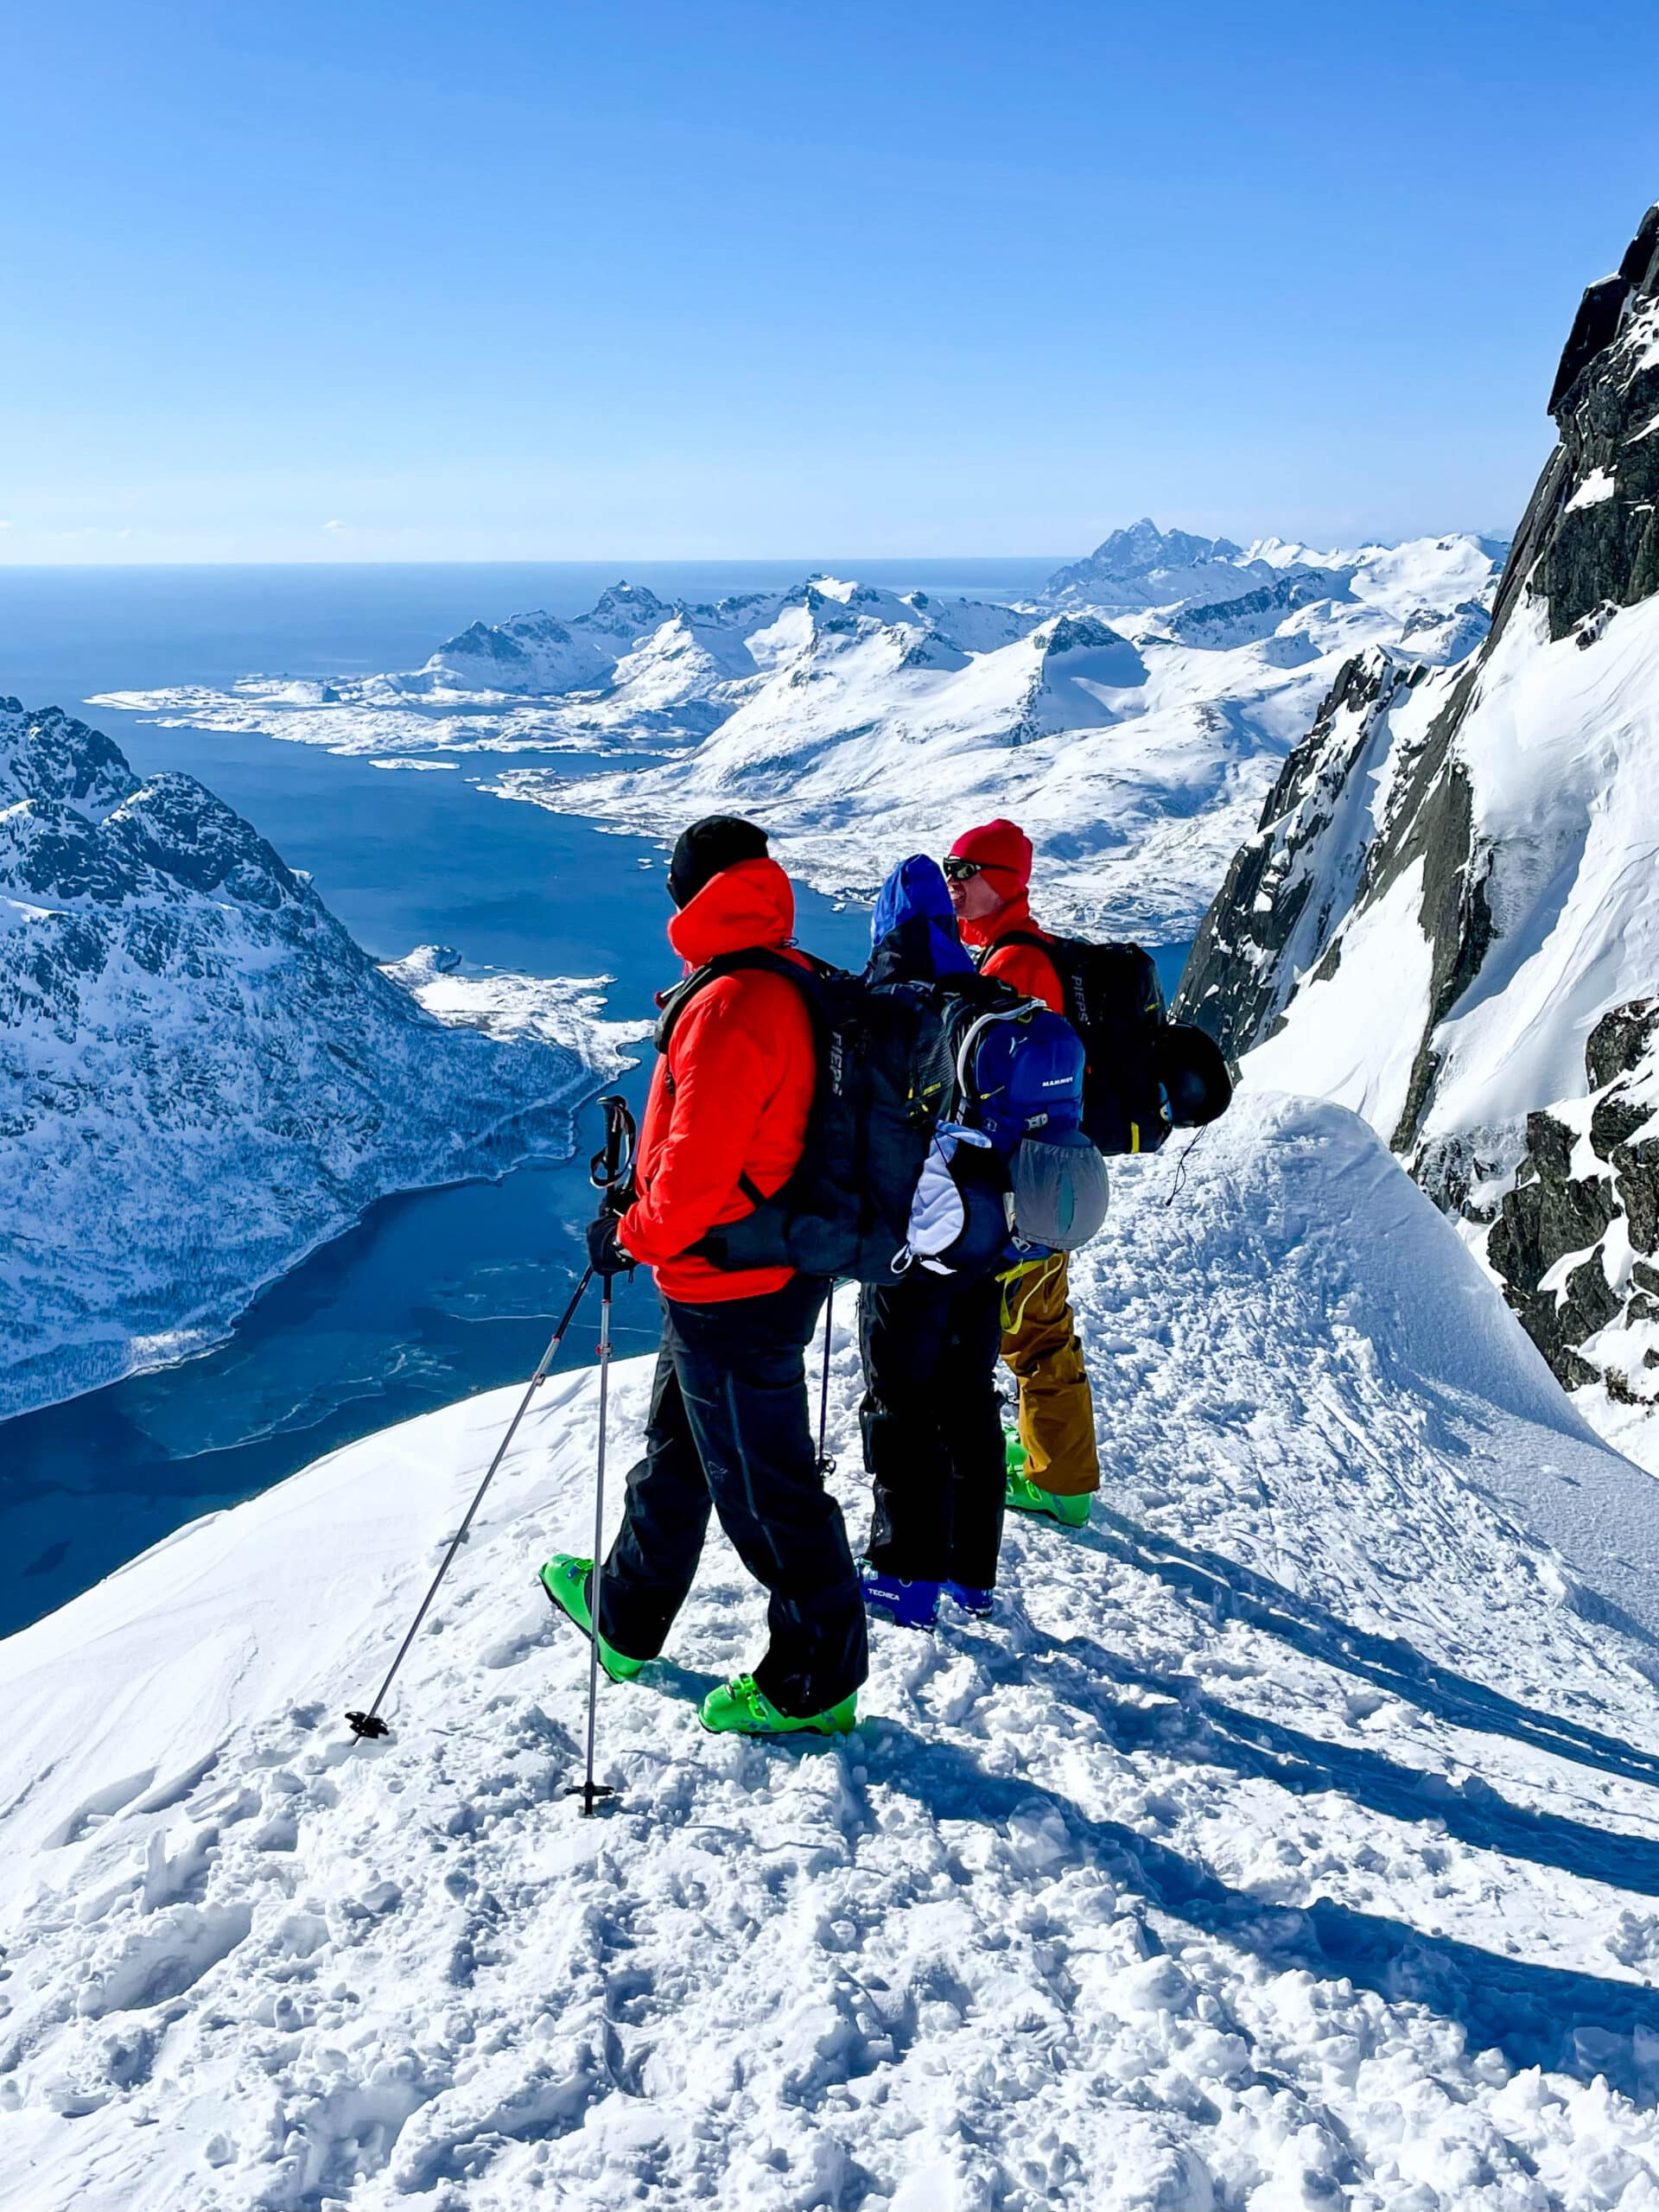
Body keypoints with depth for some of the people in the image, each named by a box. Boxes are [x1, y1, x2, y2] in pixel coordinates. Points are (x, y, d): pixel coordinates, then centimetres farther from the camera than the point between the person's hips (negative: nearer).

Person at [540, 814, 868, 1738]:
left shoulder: (728, 1007, -25)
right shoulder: (801, 986, 5)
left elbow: (699, 1166, -26)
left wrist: (631, 1235, -9)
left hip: (728, 1293, -10)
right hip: (782, 1265, 10)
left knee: (761, 1488, 4)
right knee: (677, 1453, 25)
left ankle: (815, 1685, 20)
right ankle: (628, 1619, 43)